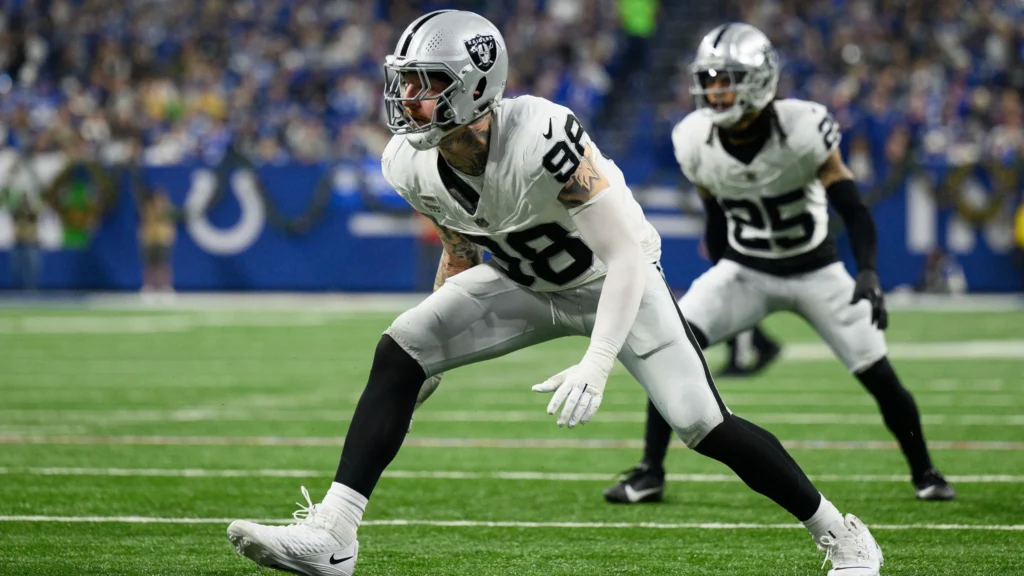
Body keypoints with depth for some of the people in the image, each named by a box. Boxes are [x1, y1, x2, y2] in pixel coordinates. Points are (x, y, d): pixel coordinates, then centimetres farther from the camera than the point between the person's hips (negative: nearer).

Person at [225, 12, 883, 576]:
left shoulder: (542, 139, -38)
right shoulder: (412, 162, -16)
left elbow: (626, 257, -34)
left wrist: (596, 365, -43)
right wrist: (438, 345, 10)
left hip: (614, 282, -5)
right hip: (523, 281, 5)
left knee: (705, 426, -12)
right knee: (398, 352, -15)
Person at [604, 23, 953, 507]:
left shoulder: (802, 130, -25)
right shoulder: (696, 141, -14)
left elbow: (853, 209, -20)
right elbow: (716, 217, 3)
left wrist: (868, 273, -34)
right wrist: (721, 290, 10)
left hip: (814, 269, -2)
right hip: (745, 270, 2)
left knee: (878, 374, -4)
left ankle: (923, 472, 21)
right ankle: (649, 473, -8)